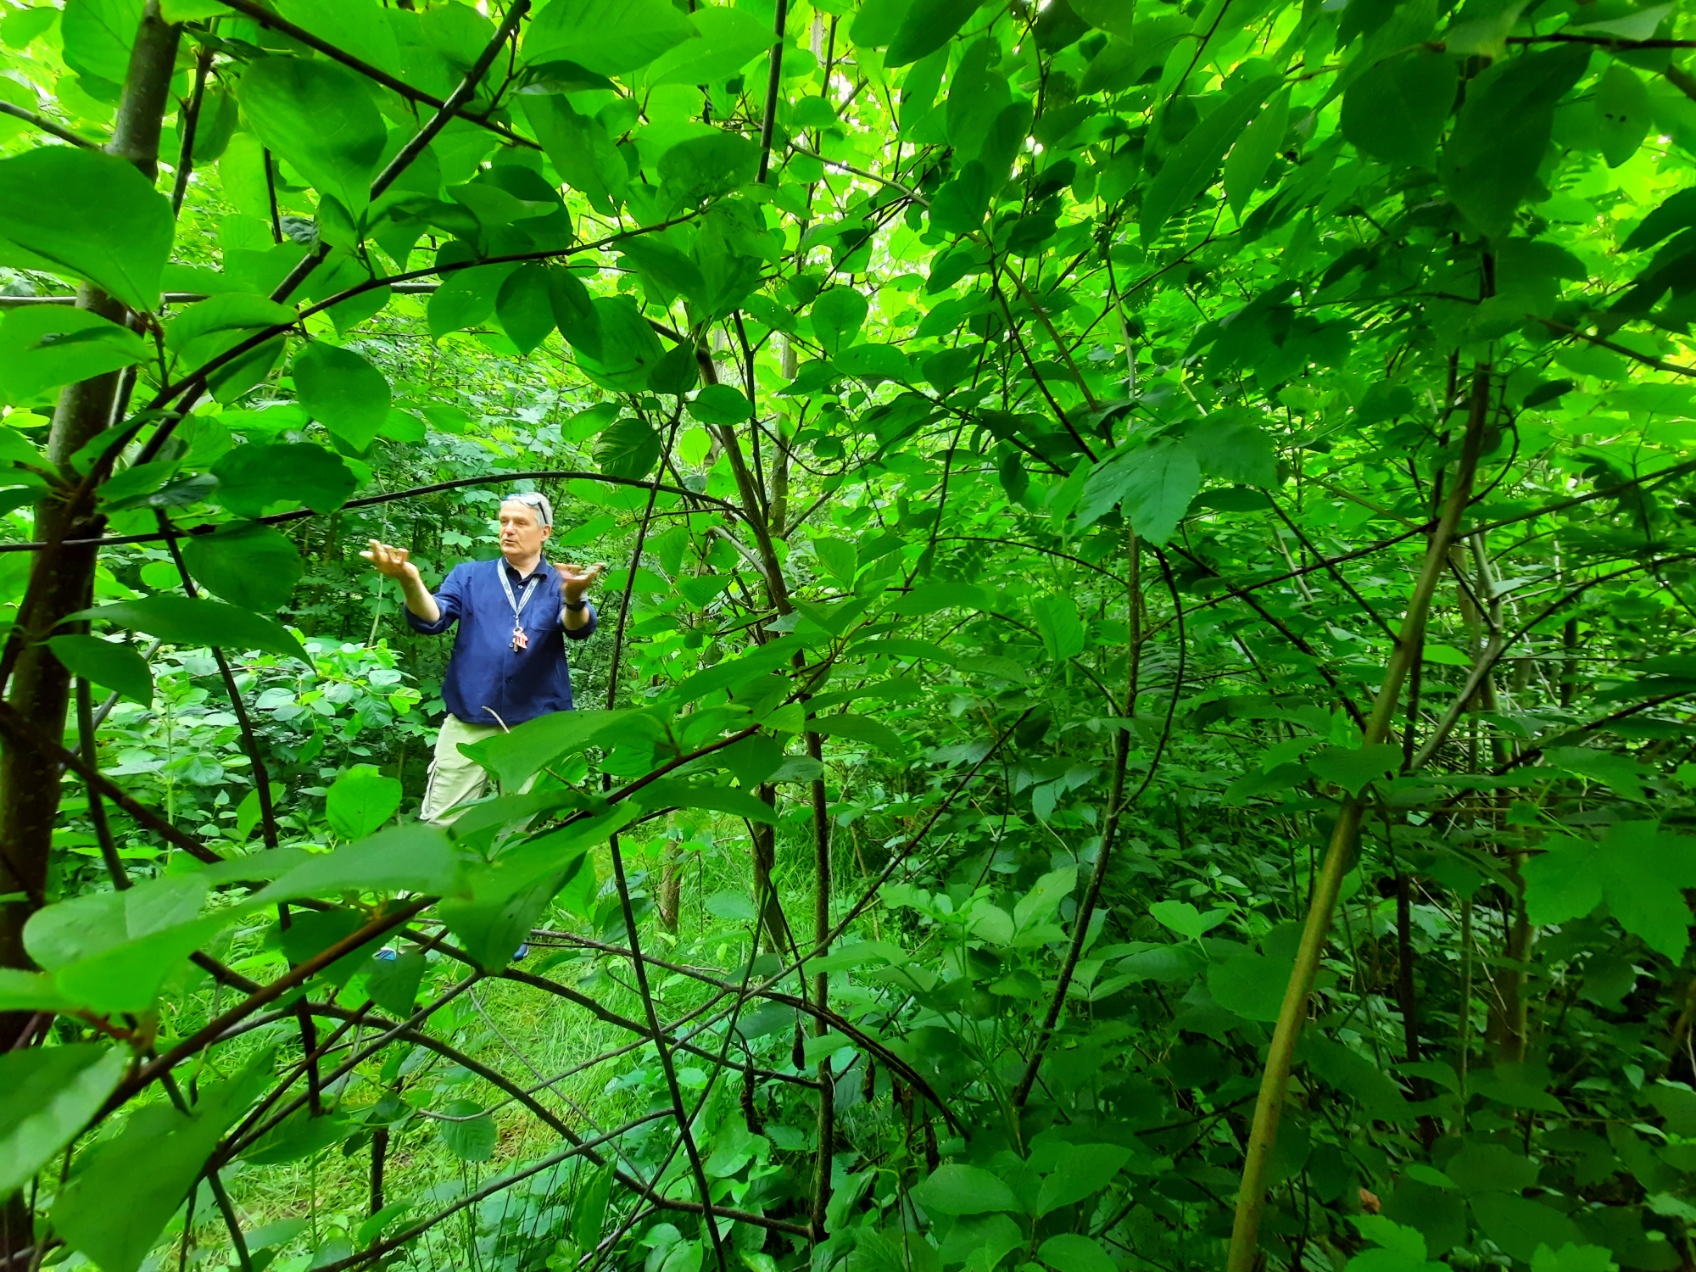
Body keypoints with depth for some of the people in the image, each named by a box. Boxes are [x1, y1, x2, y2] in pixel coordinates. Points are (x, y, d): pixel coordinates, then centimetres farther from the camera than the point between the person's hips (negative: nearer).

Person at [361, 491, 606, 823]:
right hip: (469, 722, 1)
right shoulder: (469, 575, 7)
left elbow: (579, 629, -18)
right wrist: (411, 583, -28)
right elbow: (431, 619, -6)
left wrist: (574, 598, -42)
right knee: (439, 824, 5)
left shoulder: (560, 584, 2)